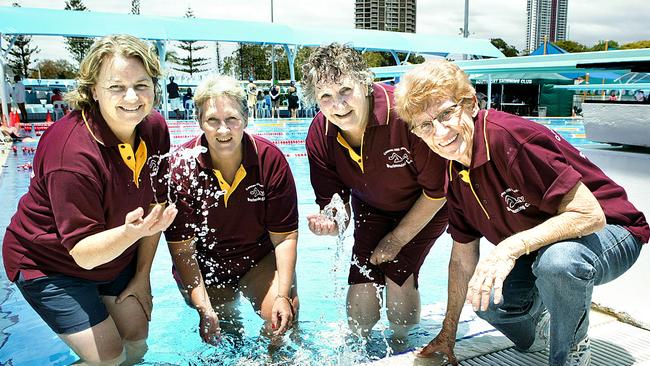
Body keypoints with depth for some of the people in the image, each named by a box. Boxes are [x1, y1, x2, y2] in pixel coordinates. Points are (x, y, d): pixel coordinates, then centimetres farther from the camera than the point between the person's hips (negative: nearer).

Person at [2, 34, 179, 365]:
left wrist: (142, 275, 0)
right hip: (49, 265, -6)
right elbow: (83, 252, -29)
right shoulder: (72, 152, -34)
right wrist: (131, 232, -49)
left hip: (116, 255, 6)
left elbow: (153, 205, -4)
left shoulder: (154, 128, -14)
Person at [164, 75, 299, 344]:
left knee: (285, 314, -18)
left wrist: (283, 295, -21)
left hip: (260, 259, 0)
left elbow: (285, 236, -13)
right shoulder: (181, 168, -19)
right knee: (221, 327, -2)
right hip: (204, 265, 1)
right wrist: (203, 308, -22)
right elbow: (182, 249, -15)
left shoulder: (271, 160, -17)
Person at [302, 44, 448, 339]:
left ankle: (401, 345, 18)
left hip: (425, 208, -3)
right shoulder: (319, 137, -21)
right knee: (361, 290, -4)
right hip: (371, 207, 4)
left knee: (399, 277, -16)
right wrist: (330, 224, -35)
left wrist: (397, 238, -16)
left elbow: (438, 190, -23)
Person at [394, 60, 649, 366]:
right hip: (535, 253, 7)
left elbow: (590, 215, -31)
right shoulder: (455, 175, -5)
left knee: (558, 260, -38)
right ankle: (541, 325, 22)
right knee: (485, 301, -14)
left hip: (610, 230, -6)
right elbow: (463, 257, 3)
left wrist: (512, 246, -41)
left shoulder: (509, 137, -30)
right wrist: (448, 333, 7)